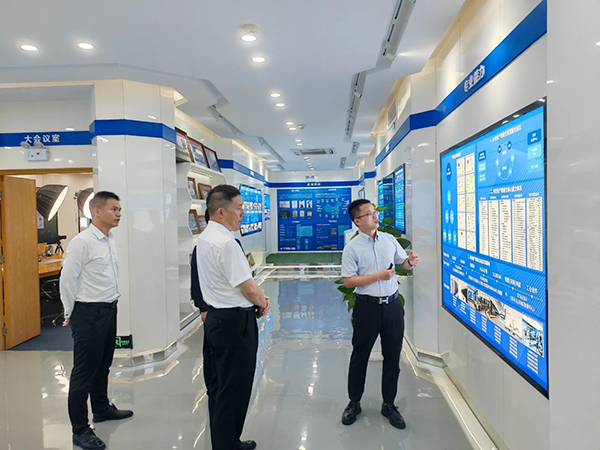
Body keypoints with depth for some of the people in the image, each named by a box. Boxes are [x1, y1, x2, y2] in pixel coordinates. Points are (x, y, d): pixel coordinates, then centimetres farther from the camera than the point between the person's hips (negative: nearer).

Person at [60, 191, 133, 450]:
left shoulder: (109, 241, 9)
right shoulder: (82, 242, -17)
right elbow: (67, 280, -13)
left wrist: (113, 301, 17)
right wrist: (70, 314, -3)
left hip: (109, 310, 8)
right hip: (89, 313, -8)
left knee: (103, 365, 22)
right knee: (84, 371, 2)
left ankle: (102, 409, 41)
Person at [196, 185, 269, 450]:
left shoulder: (205, 238, 9)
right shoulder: (226, 243, -23)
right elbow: (249, 289, -20)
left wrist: (258, 298, 6)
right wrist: (263, 304, 0)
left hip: (217, 318, 11)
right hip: (235, 321, -11)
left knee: (221, 385, 21)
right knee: (235, 389, 3)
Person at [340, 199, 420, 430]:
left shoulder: (389, 239, 4)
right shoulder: (352, 248, -9)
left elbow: (403, 262, 14)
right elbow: (348, 281, -14)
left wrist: (411, 262, -9)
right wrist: (379, 276, -19)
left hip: (392, 305, 4)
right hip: (368, 307, -4)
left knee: (393, 357, 12)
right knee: (360, 356, 10)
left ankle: (389, 404, 30)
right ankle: (354, 403, 29)